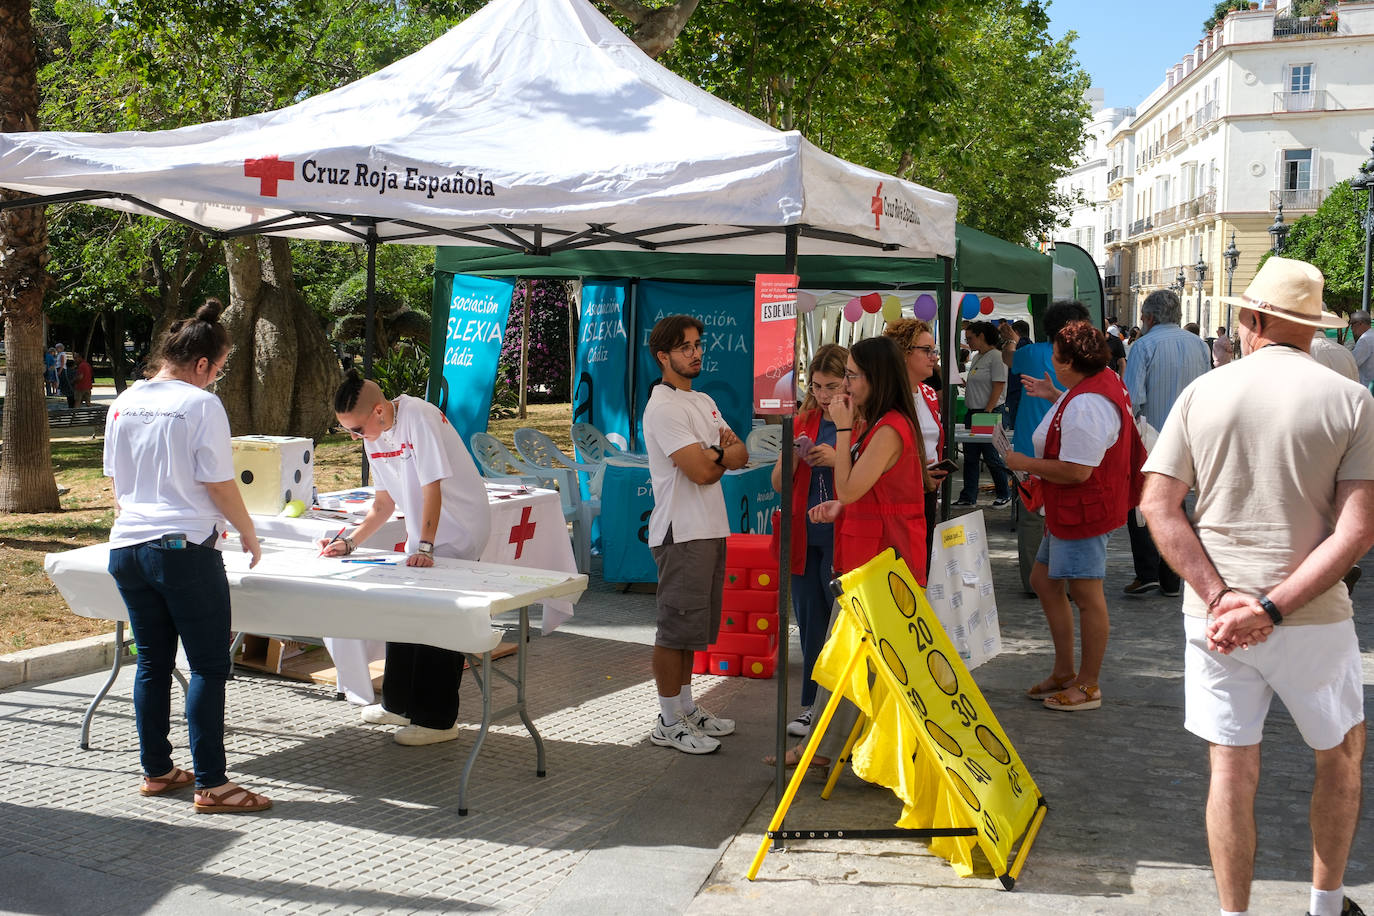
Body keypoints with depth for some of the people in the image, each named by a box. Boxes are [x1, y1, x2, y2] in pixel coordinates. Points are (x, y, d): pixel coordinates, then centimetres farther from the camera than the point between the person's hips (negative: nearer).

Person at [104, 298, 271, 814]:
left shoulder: (124, 404, 10)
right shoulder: (201, 405, -9)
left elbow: (115, 484, 18)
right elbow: (220, 486, -9)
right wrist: (249, 535, 5)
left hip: (126, 549, 7)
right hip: (185, 549, -7)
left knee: (152, 662, 15)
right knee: (209, 665, -1)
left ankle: (156, 771, 22)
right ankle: (210, 785, -1)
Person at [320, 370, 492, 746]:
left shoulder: (418, 418, -23)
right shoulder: (374, 437, 3)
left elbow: (432, 489, -26)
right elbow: (384, 503, 10)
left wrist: (425, 548, -30)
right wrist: (348, 541, 1)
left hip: (458, 529, -9)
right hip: (421, 533, 9)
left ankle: (438, 720, 2)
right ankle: (399, 704, 29)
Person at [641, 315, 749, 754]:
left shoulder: (703, 401, 17)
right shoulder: (664, 407, -13)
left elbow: (741, 456, 10)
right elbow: (701, 471, -20)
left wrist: (715, 454, -11)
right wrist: (725, 455, 0)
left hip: (711, 529, 9)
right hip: (681, 532, -9)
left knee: (695, 626, 16)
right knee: (677, 627, -3)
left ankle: (687, 708, 27)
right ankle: (668, 722, 5)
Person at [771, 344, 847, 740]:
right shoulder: (803, 423, 10)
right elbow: (779, 484, 10)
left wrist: (837, 459, -23)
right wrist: (791, 457, -9)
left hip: (843, 538, -5)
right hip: (805, 538, 5)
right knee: (810, 624, 11)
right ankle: (813, 705, 22)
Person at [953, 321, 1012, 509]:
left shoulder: (996, 356, -11)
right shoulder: (976, 358, 16)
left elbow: (998, 387, -16)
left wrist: (987, 412, -19)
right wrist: (963, 383, 5)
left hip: (990, 413, -9)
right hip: (972, 412, 9)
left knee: (991, 456, -2)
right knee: (970, 456, 7)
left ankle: (1004, 494, 13)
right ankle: (968, 497, 12)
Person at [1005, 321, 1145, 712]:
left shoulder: (1085, 405, -26)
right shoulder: (1105, 380, 9)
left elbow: (1076, 471, -28)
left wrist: (1024, 463, -15)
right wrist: (1055, 397, 28)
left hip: (1084, 511, -12)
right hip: (1069, 511, 12)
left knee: (1087, 596, 0)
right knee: (1043, 581, 18)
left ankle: (1089, 686, 13)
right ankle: (1064, 672, 28)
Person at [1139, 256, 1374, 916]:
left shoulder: (1201, 393, 0)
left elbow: (1158, 507, -6)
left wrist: (1221, 597, -12)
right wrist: (1272, 608, -18)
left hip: (1215, 614, 1)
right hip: (1313, 616, -1)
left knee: (1232, 768, 8)